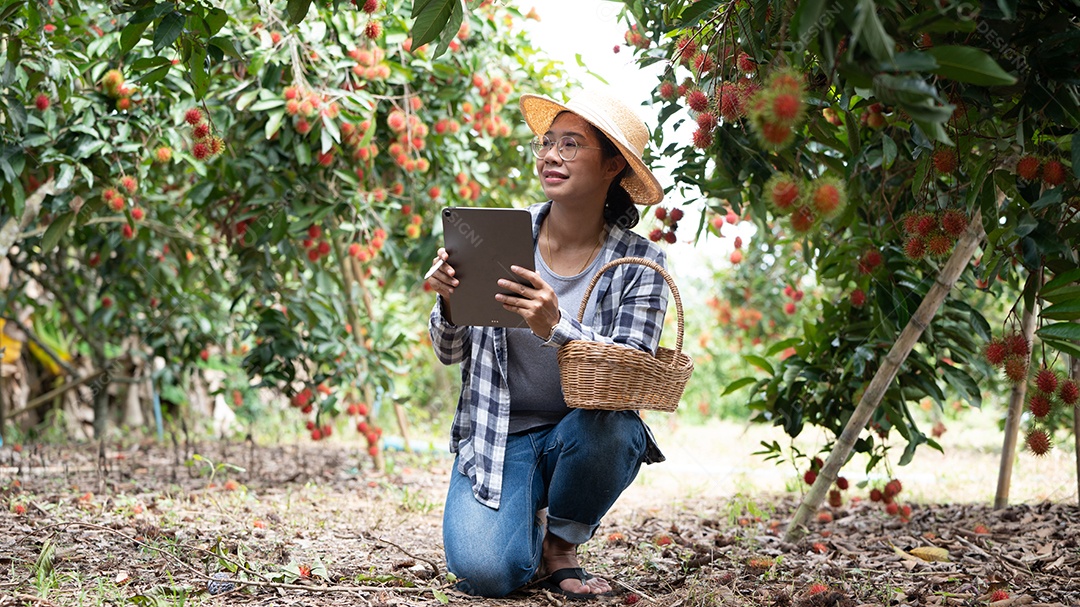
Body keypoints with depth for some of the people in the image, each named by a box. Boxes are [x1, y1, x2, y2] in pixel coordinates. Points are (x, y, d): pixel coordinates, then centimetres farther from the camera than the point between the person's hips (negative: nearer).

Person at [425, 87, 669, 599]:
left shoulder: (638, 263, -5)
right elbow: (450, 354, 2)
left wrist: (555, 327, -36)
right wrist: (450, 303, -21)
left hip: (586, 435, 0)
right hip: (498, 435, 0)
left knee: (607, 425, -35)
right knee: (485, 571, -24)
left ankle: (562, 544, -3)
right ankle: (528, 524, 15)